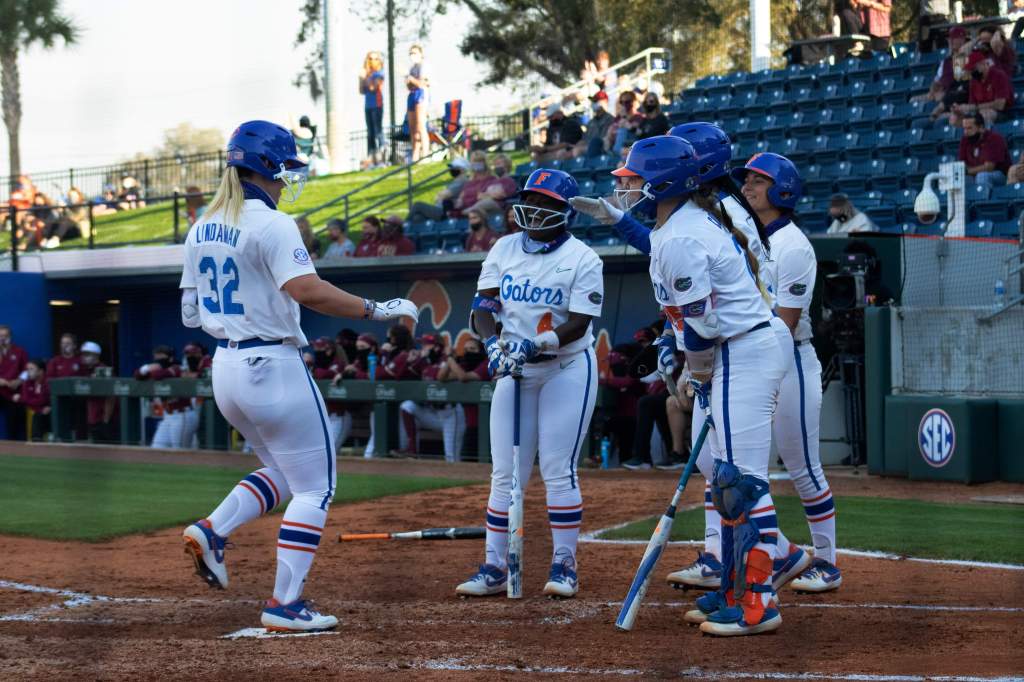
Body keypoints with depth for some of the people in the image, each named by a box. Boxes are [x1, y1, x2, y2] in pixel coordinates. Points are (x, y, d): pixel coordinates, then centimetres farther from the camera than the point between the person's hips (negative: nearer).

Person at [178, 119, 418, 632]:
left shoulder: (202, 229, 10)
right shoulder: (271, 225, -14)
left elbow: (190, 314, 13)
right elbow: (307, 290, -29)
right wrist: (376, 310, -23)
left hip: (226, 368, 8)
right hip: (272, 367, -8)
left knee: (283, 473, 24)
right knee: (314, 487, 3)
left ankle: (211, 531, 4)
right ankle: (285, 605, 0)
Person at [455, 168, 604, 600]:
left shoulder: (582, 258, -8)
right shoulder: (504, 249, 6)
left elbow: (579, 323, -15)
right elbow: (483, 308, 2)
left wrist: (535, 344, -29)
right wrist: (493, 343, -18)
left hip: (568, 368, -4)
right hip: (515, 371, 4)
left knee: (558, 468, -7)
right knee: (505, 472, 3)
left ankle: (564, 565, 4)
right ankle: (494, 567, 7)